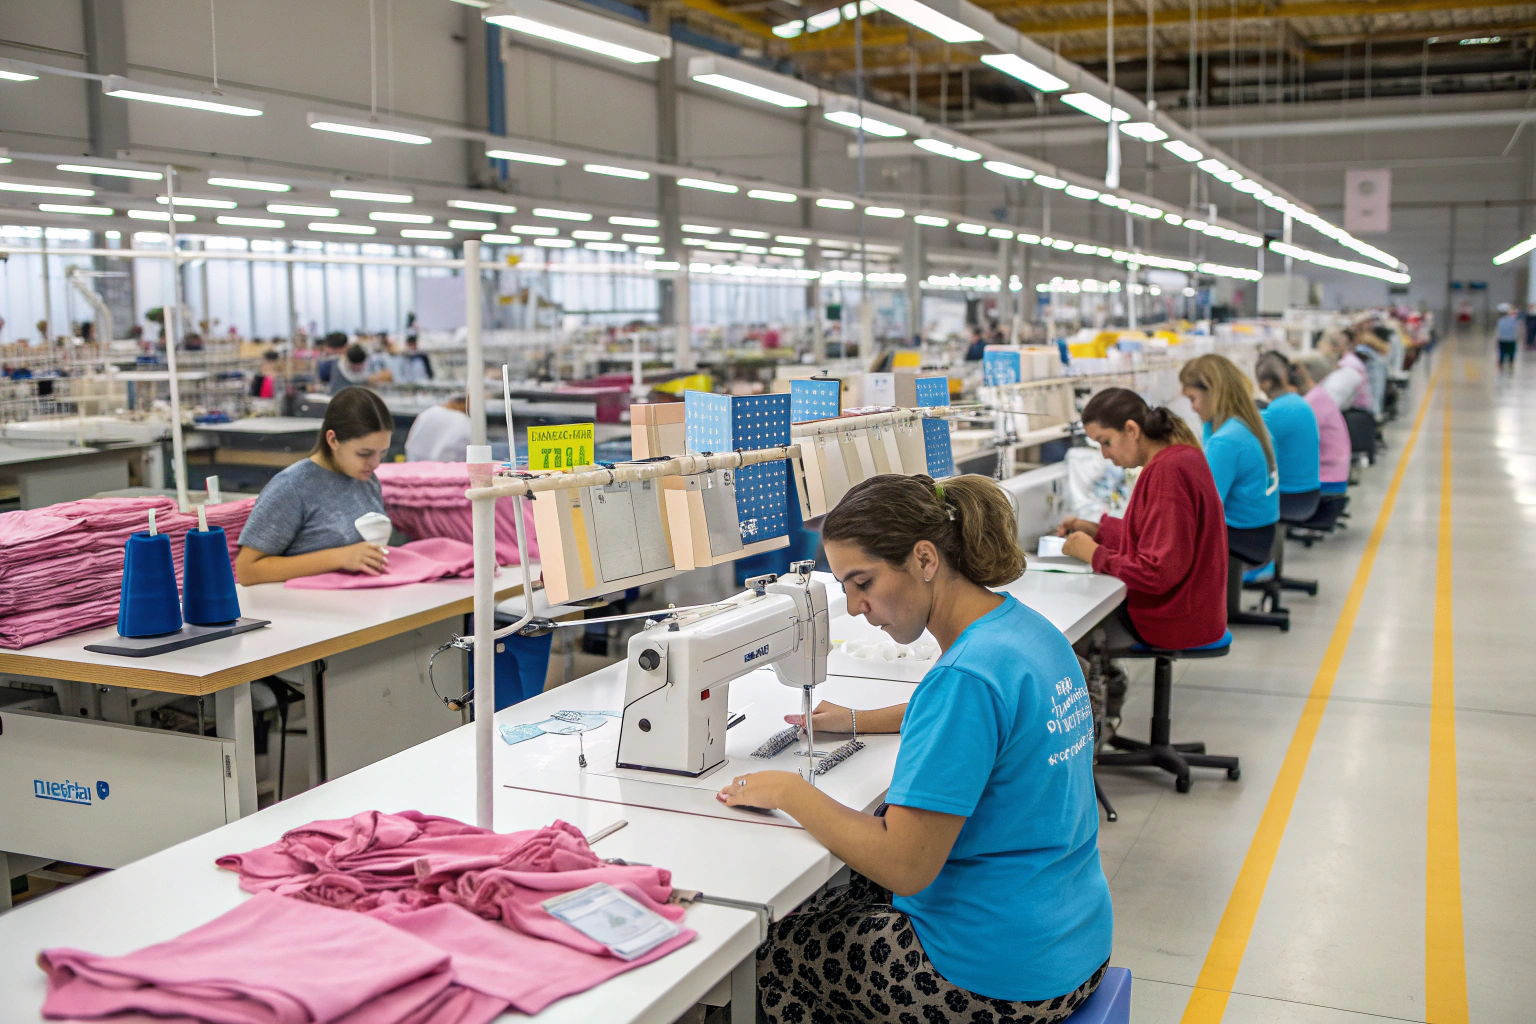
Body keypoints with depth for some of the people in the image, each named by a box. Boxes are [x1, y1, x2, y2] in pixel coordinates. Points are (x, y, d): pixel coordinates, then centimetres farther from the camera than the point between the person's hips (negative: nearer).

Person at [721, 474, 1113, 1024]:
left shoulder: (966, 676, -27)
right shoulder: (1030, 628, 3)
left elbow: (904, 866, -26)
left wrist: (789, 791, -15)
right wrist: (856, 720, 23)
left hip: (1004, 978, -9)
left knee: (769, 956, 7)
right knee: (844, 897, 25)